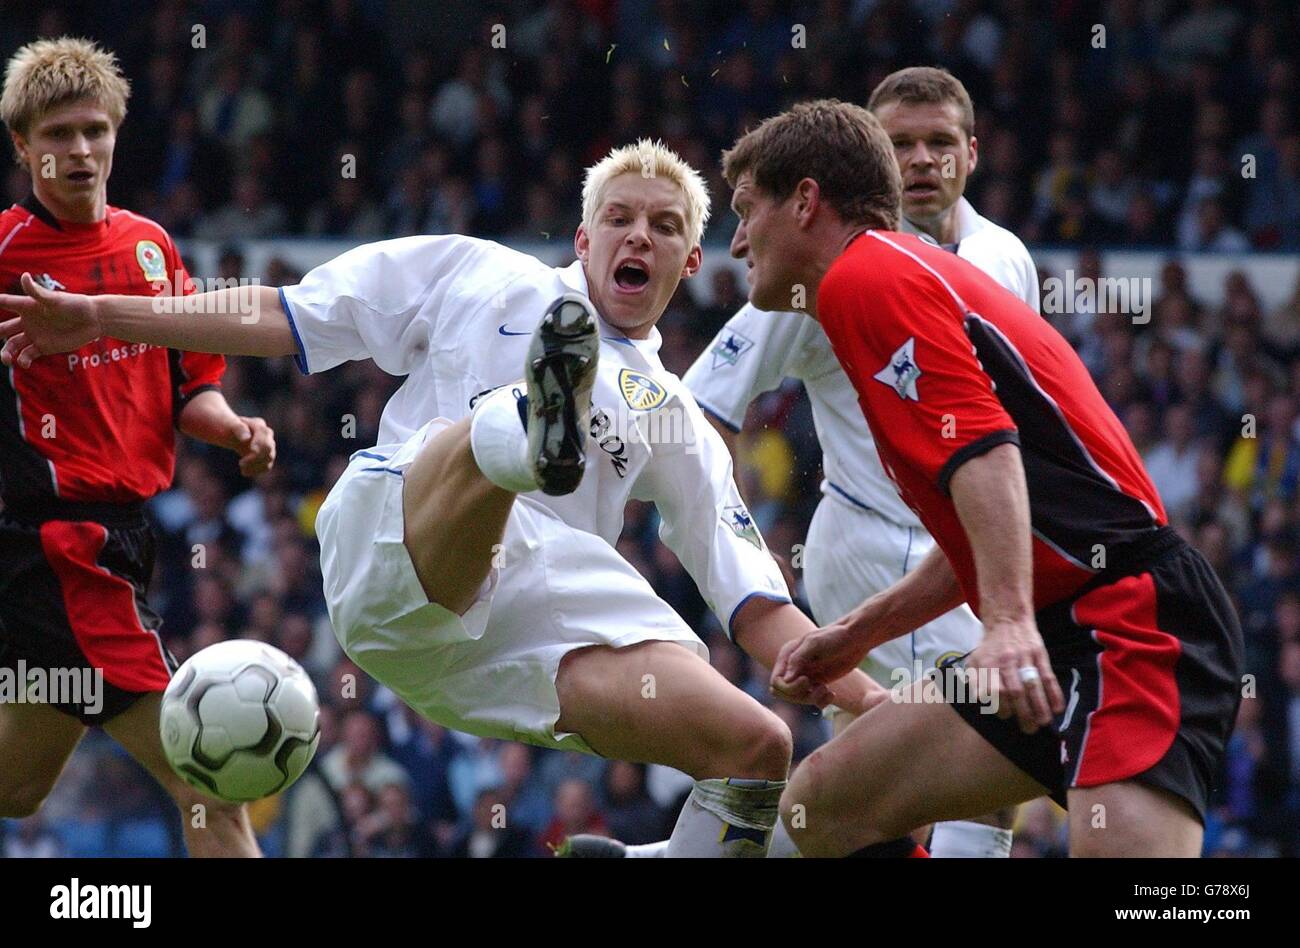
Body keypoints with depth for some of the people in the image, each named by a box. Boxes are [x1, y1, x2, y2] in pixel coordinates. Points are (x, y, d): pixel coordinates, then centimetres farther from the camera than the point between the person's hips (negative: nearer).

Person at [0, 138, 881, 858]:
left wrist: (869, 699, 8)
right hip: (394, 555, -3)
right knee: (487, 434, -37)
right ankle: (531, 431, -74)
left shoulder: (676, 420, 29)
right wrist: (99, 315, 15)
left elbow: (756, 604, 23)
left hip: (556, 608, 3)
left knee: (758, 745, -19)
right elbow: (282, 317, 23)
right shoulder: (479, 277, 24)